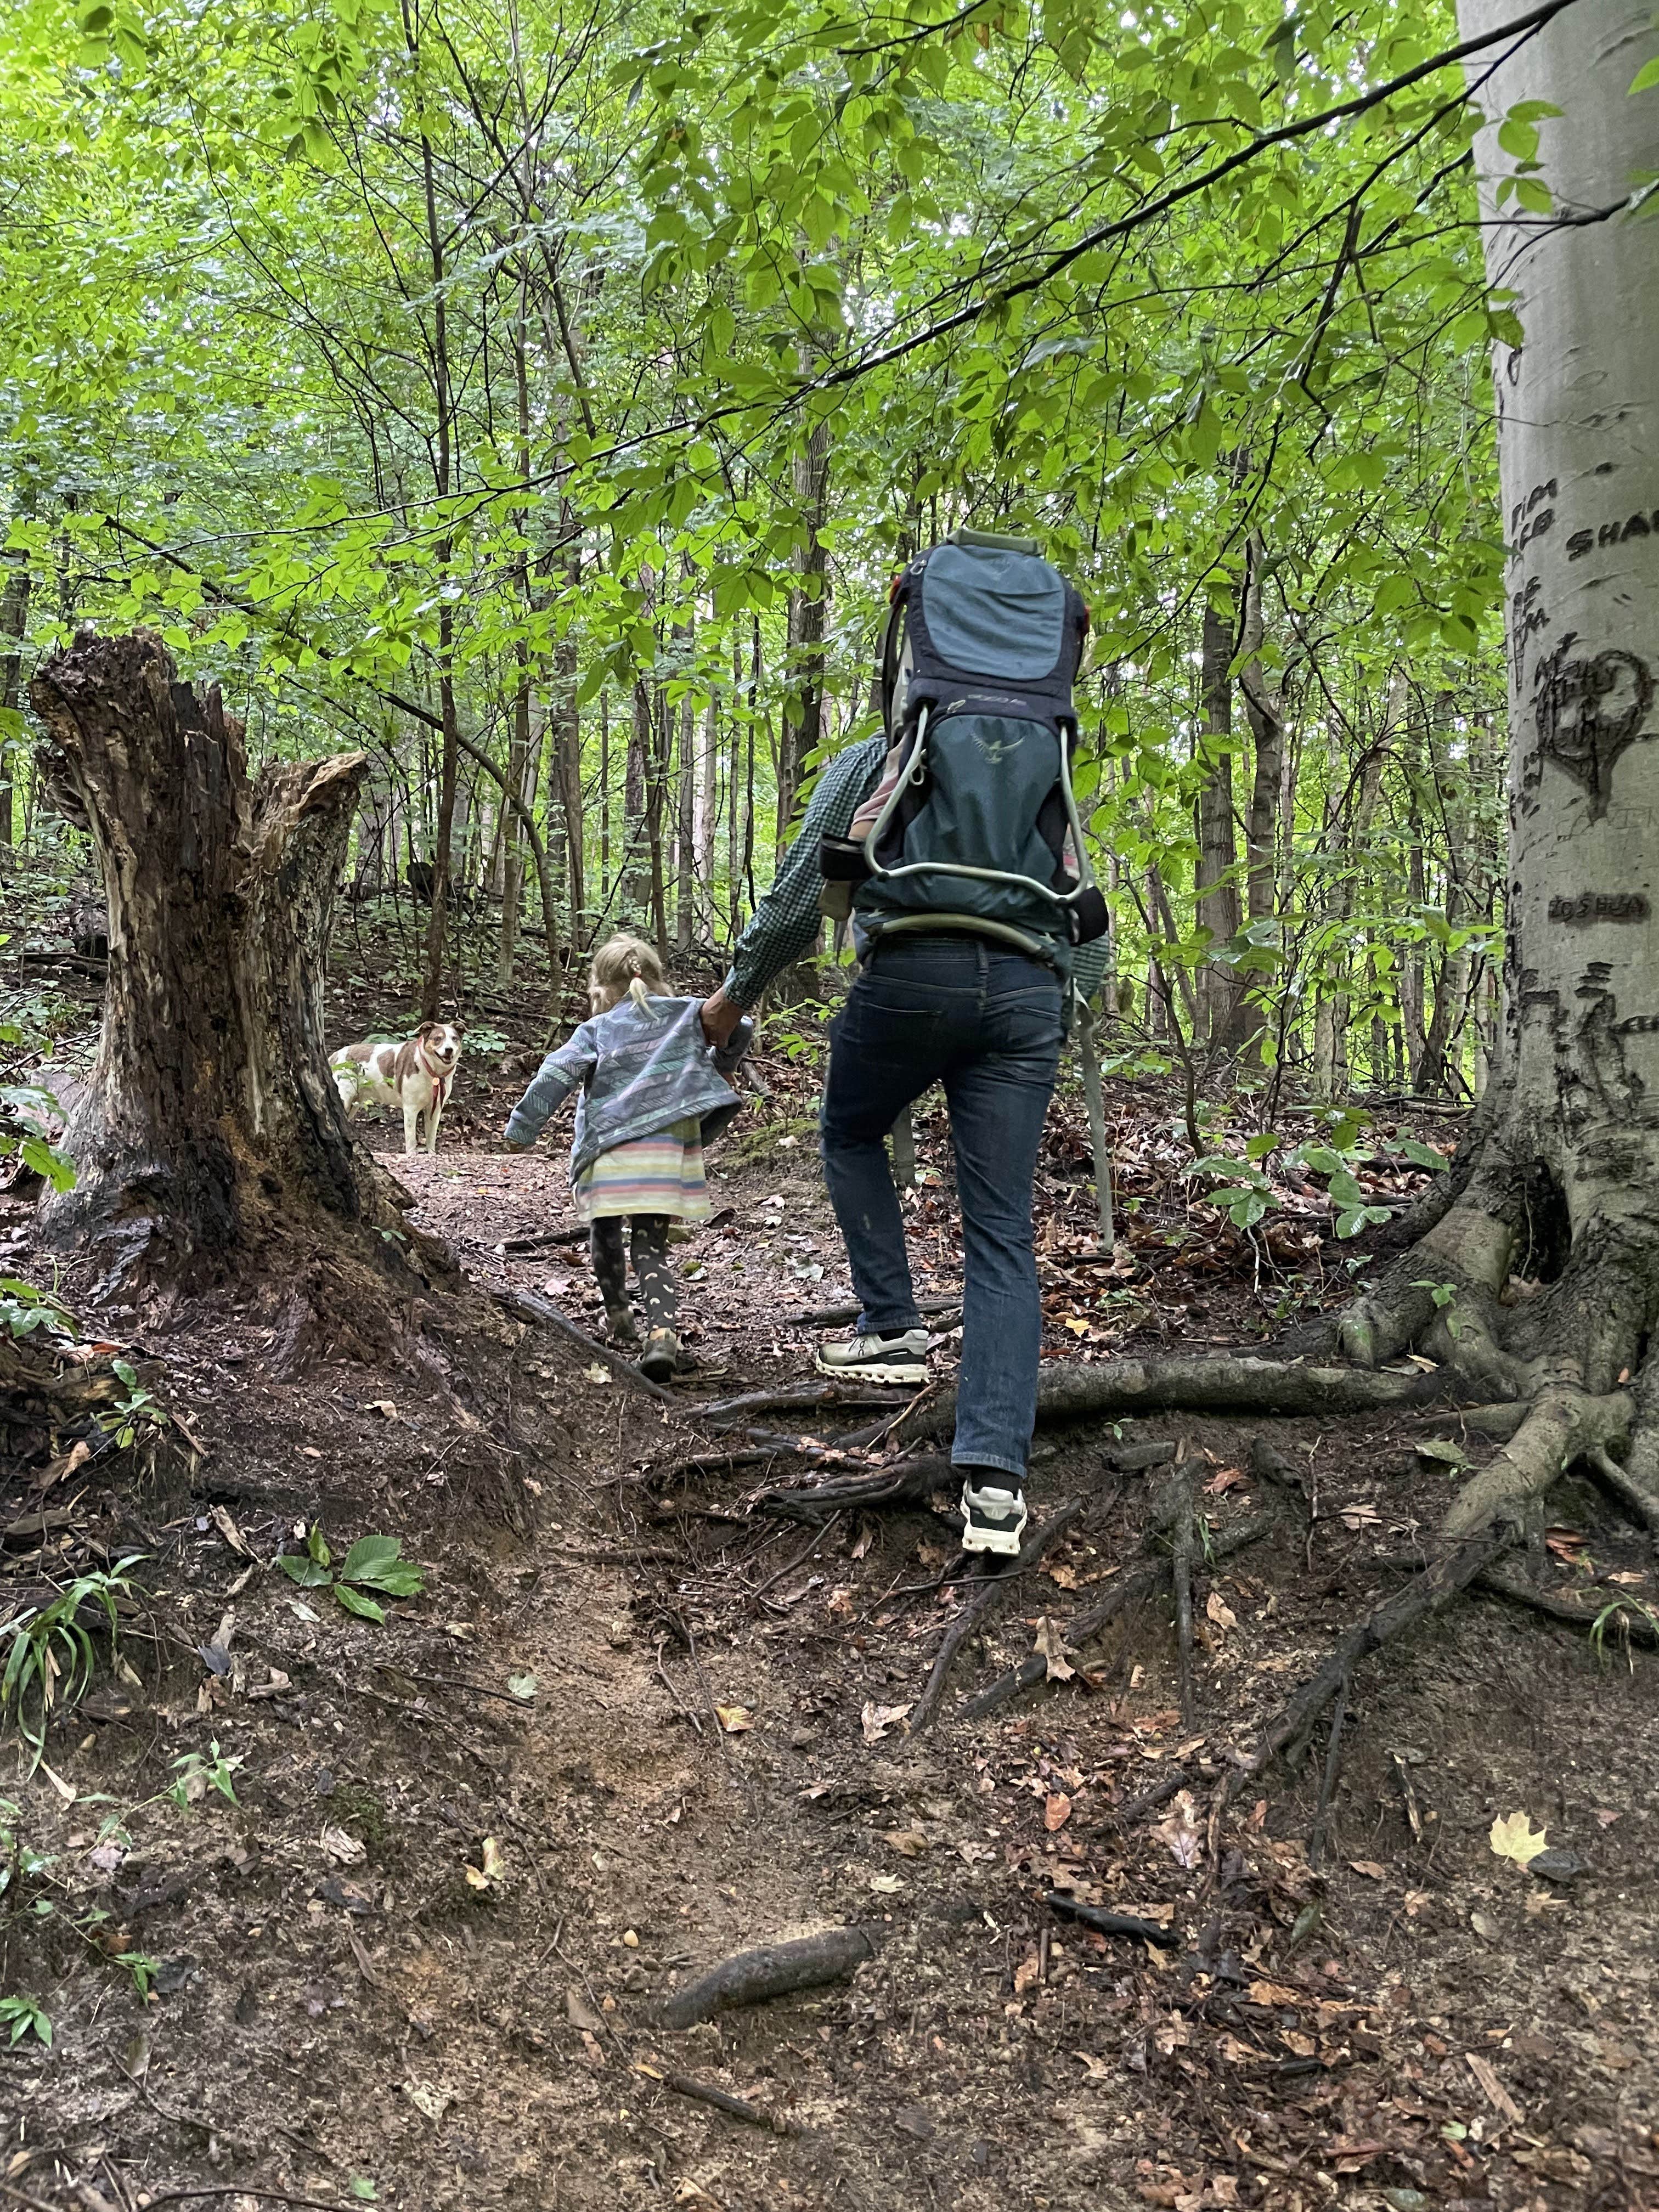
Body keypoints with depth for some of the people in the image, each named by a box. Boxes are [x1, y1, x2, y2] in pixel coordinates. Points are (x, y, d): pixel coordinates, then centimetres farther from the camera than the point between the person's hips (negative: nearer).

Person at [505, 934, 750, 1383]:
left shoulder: (596, 1030, 9)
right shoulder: (687, 1015, 15)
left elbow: (557, 1074, -3)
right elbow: (739, 1028, 10)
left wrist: (522, 1127, 1)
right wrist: (718, 1071, 28)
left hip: (611, 1149, -1)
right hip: (669, 1148, 2)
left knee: (606, 1233, 22)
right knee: (651, 1246, 2)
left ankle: (618, 1316, 34)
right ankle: (663, 1332, -20)